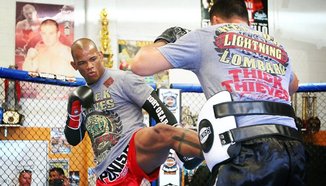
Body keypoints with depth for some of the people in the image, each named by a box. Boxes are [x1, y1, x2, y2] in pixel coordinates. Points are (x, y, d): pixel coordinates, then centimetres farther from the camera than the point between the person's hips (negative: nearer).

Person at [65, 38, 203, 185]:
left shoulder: (123, 79, 1)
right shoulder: (82, 96, 22)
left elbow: (159, 111, -5)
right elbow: (73, 139, 23)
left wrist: (183, 150, -15)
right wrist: (74, 109, 6)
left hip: (136, 149, -7)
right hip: (107, 172, 7)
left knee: (163, 133, -39)